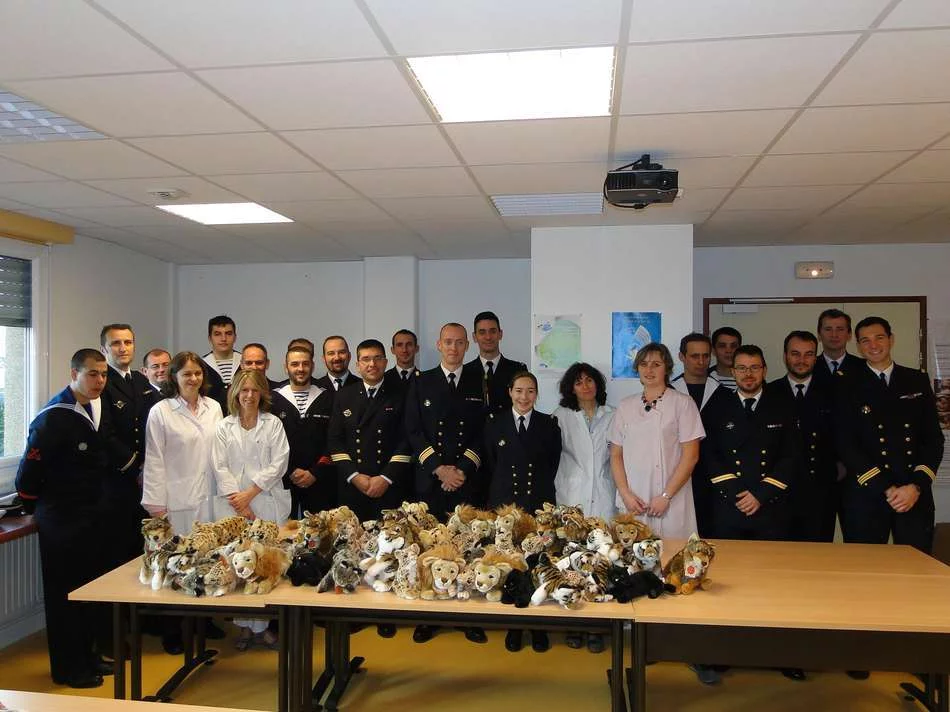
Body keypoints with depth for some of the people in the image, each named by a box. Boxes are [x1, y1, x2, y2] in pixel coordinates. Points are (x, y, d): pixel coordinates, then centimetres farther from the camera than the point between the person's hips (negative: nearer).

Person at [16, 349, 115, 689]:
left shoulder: (101, 407, 3)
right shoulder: (53, 418, -21)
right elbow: (28, 474, -17)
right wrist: (39, 508, -3)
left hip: (92, 516, 7)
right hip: (61, 520, -7)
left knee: (91, 588, 17)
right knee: (64, 593, 7)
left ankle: (87, 655, 33)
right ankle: (67, 669, 22)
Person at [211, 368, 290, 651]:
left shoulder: (273, 423, 7)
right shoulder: (223, 427, 10)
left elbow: (278, 463, -1)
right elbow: (220, 467, 4)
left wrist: (250, 493, -7)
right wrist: (239, 503, -5)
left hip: (268, 503, -1)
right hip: (233, 505, 1)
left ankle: (260, 626, 8)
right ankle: (244, 626, 13)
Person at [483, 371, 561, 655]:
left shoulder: (549, 424, 3)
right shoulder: (494, 424, 4)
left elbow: (553, 464, 7)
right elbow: (491, 465, 8)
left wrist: (538, 488, 6)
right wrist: (505, 489, 6)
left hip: (540, 504, 0)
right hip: (504, 503, 0)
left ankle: (539, 627, 14)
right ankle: (513, 626, 16)